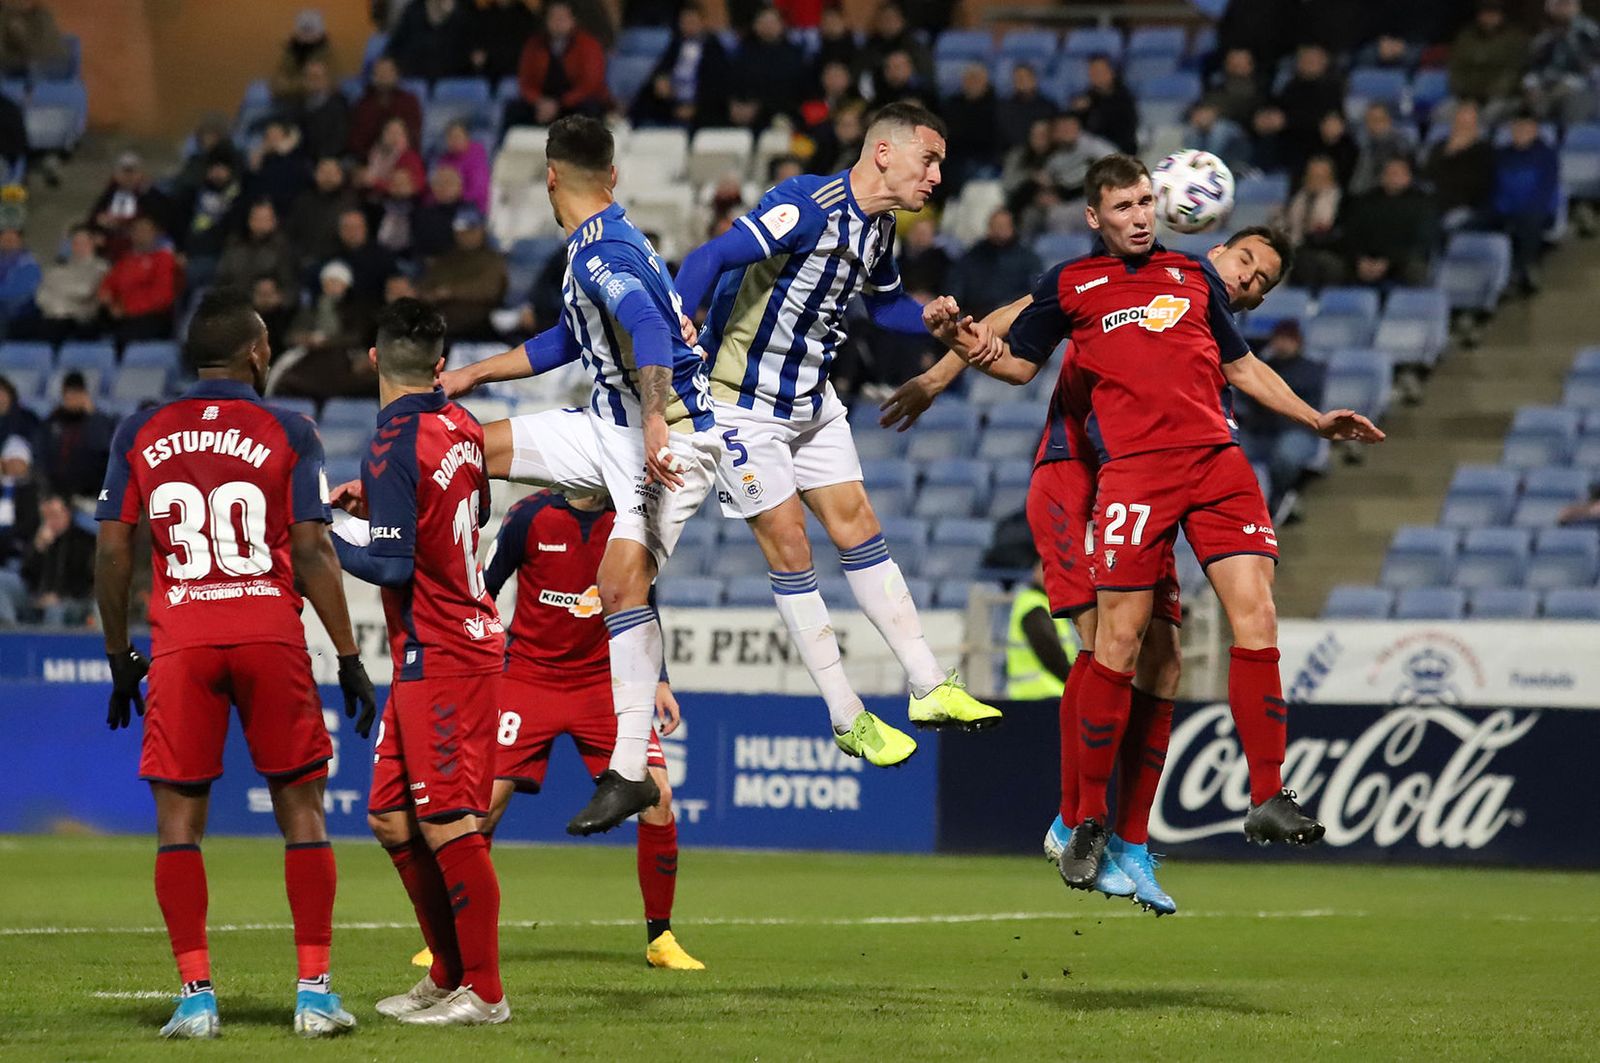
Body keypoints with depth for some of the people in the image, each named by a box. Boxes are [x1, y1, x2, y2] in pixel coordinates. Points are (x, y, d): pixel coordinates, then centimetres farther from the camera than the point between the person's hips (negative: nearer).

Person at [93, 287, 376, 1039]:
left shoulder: (140, 435, 7)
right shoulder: (287, 434, 1)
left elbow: (112, 553, 6)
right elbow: (312, 554, -2)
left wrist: (119, 654, 16)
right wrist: (349, 658, 3)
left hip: (180, 641, 1)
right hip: (271, 636, -1)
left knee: (179, 815, 5)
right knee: (300, 808, 8)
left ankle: (196, 994, -1)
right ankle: (314, 990, 4)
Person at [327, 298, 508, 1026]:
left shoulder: (395, 445, -16)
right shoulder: (461, 428, 8)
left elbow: (392, 564, -19)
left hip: (440, 660, -9)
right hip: (462, 642, 9)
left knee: (447, 824, -5)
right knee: (392, 818, 14)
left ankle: (484, 992, -1)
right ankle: (448, 976, 20)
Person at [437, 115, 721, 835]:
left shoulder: (603, 253, -19)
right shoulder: (596, 246, 13)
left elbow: (648, 328, -37)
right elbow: (570, 342, 28)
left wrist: (656, 423, -47)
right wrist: (474, 375, 34)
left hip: (669, 438, -9)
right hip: (613, 425, 9)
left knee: (622, 585, -18)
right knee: (472, 444, 10)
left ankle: (629, 773, -19)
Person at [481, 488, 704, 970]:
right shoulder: (531, 517, -9)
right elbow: (481, 593, 0)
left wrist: (659, 681, 8)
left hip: (604, 682, 2)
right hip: (529, 675, -2)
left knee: (657, 795, -12)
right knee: (488, 797, -13)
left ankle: (660, 939, 2)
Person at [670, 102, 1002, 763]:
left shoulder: (881, 226, 2)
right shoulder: (808, 205, -26)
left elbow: (884, 303, 23)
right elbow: (711, 259, -35)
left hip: (811, 399, 8)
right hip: (744, 403, -8)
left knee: (858, 529, 9)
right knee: (789, 547, -3)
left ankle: (929, 688, 14)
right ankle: (847, 718, 3)